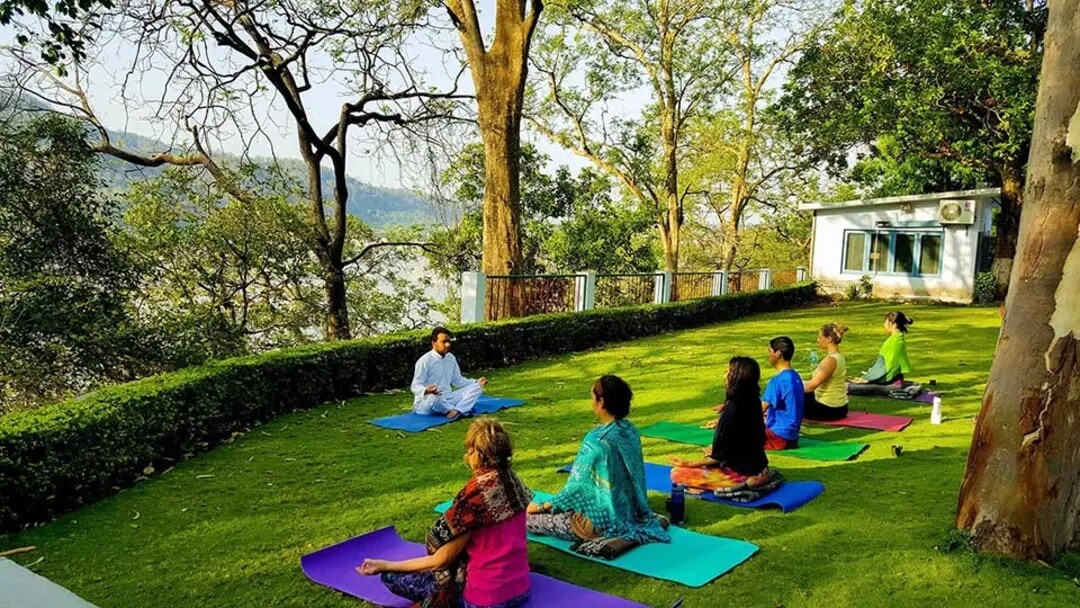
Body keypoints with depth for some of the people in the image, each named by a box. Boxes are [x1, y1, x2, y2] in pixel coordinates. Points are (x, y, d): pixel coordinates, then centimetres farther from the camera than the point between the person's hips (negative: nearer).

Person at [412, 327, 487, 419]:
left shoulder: (451, 358, 8)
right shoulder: (425, 361, -14)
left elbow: (457, 379, 19)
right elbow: (415, 386, -16)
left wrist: (476, 383, 7)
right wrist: (426, 390, -39)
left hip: (448, 399, 7)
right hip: (426, 403, -7)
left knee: (476, 388, -6)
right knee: (433, 398, -43)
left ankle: (456, 411, -31)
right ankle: (463, 409, -18)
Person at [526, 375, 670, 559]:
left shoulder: (596, 441, -26)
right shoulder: (630, 430, -2)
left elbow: (577, 487, -19)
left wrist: (541, 507, -4)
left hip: (604, 520, -8)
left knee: (529, 518, -2)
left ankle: (605, 538, -8)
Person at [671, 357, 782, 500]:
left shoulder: (732, 410, -25)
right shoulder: (753, 402, -1)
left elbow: (719, 457, -18)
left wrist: (690, 463, -8)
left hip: (741, 472, -9)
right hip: (757, 465, 9)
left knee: (677, 473, -8)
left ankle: (743, 485, -11)